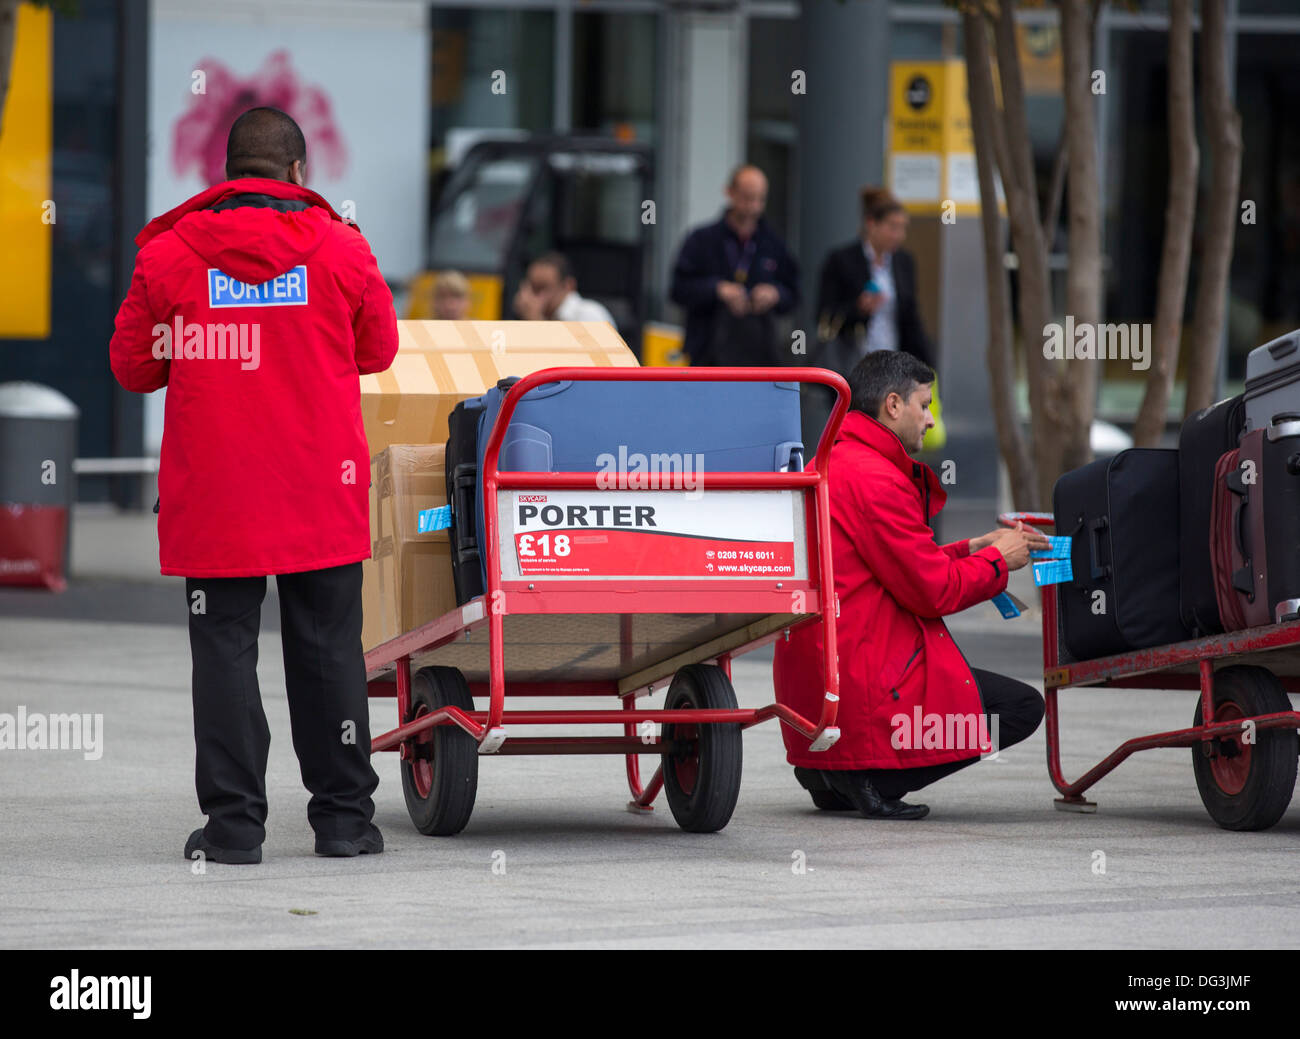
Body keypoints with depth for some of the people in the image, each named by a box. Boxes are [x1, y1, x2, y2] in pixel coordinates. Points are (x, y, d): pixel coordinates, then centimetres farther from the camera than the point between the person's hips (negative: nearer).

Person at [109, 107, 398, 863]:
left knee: (224, 648, 3)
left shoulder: (170, 255, -3)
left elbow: (133, 366, 4)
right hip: (322, 494, 1)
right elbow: (378, 350, 10)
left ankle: (234, 820, 1)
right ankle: (343, 814, 14)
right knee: (328, 647, 9)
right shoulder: (341, 251, -1)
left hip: (212, 495, -1)